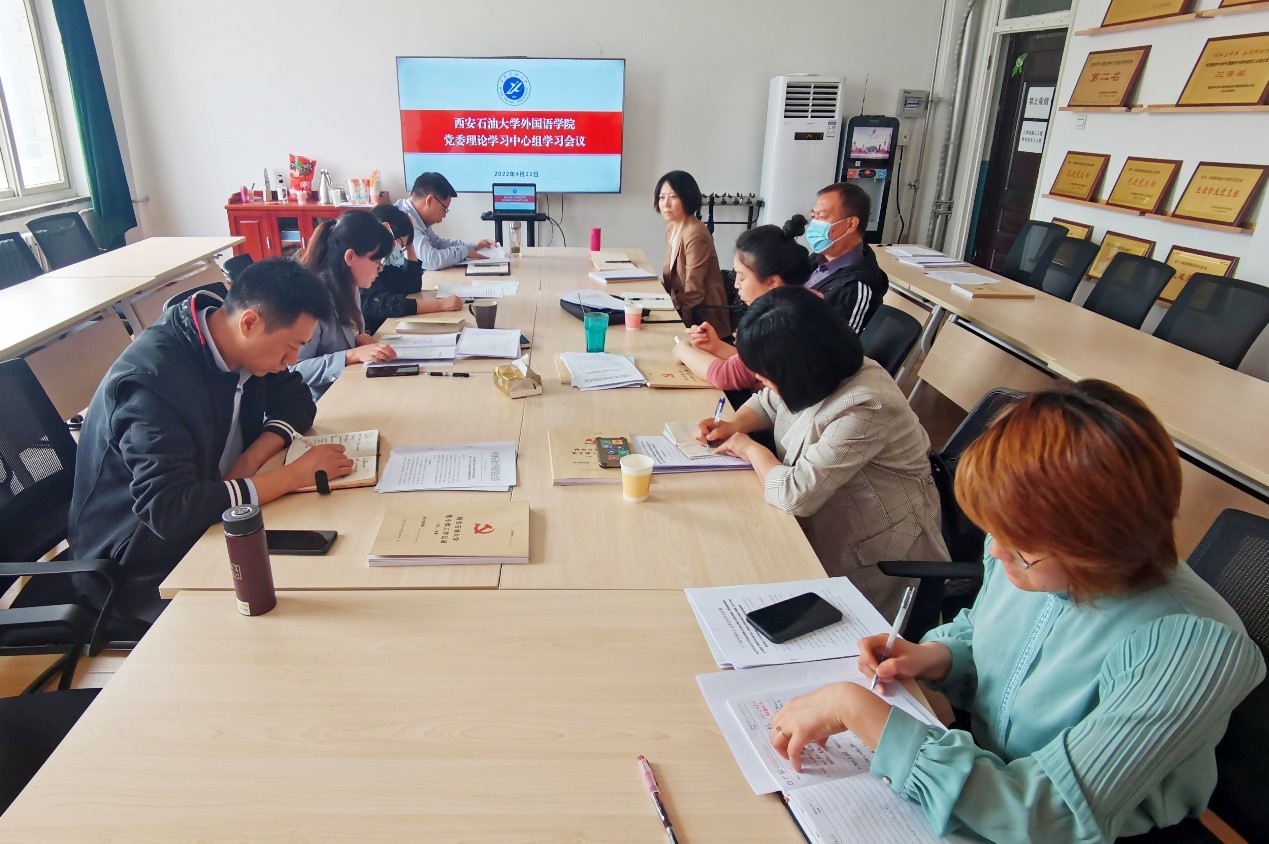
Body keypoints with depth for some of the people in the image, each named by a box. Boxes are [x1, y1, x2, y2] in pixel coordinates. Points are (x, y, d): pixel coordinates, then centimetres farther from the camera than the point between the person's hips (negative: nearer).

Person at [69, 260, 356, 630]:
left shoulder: (237, 344, -7)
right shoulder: (152, 378, -29)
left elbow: (295, 401, 5)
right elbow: (170, 512, -35)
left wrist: (251, 458, -15)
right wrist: (295, 474, -31)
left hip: (208, 515, 7)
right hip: (143, 571, -7)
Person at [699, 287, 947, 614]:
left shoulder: (862, 409, -30)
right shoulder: (818, 378, -4)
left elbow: (794, 494, -31)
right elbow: (766, 403, 18)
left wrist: (750, 448, -14)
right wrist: (732, 426, -2)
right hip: (822, 525, 8)